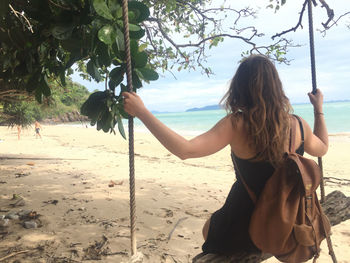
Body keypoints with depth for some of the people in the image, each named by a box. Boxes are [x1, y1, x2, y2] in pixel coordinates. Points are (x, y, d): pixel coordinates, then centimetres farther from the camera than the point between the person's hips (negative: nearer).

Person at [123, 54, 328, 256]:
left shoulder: (236, 125, -24)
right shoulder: (298, 125, -11)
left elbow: (185, 150, -31)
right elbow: (322, 148, 11)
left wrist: (142, 112, -24)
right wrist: (319, 109, 25)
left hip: (241, 234, -4)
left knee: (209, 228, 32)